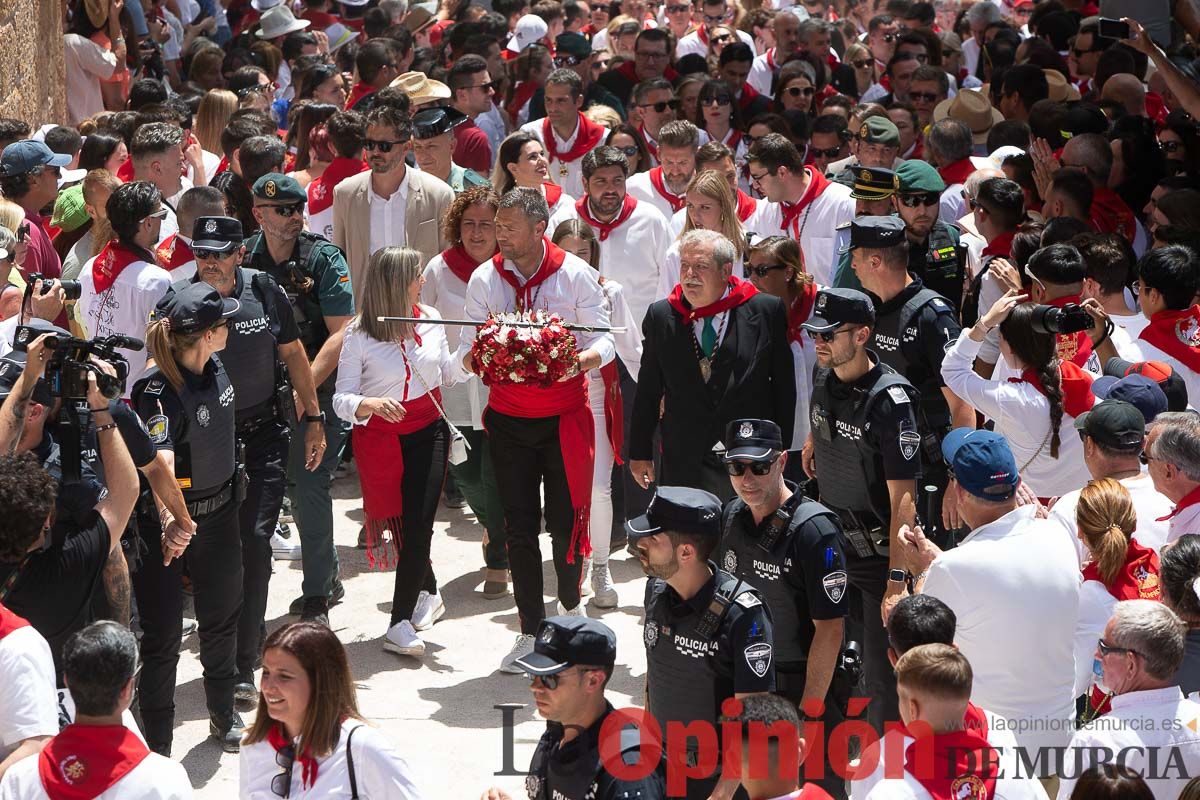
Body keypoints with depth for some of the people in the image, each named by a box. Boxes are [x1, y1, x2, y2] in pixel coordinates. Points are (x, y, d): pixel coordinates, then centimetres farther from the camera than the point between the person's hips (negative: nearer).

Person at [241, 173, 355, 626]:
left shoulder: (323, 258, -8)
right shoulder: (244, 258, 2)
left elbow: (341, 333, -13)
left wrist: (305, 386, -21)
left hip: (316, 392, -4)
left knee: (309, 489, -6)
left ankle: (316, 597, 6)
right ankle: (328, 578, 28)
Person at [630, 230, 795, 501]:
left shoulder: (766, 311, -2)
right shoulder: (661, 316, 5)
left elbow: (784, 386, 3)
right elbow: (648, 391, 9)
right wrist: (640, 453, 9)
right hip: (683, 464, 1)